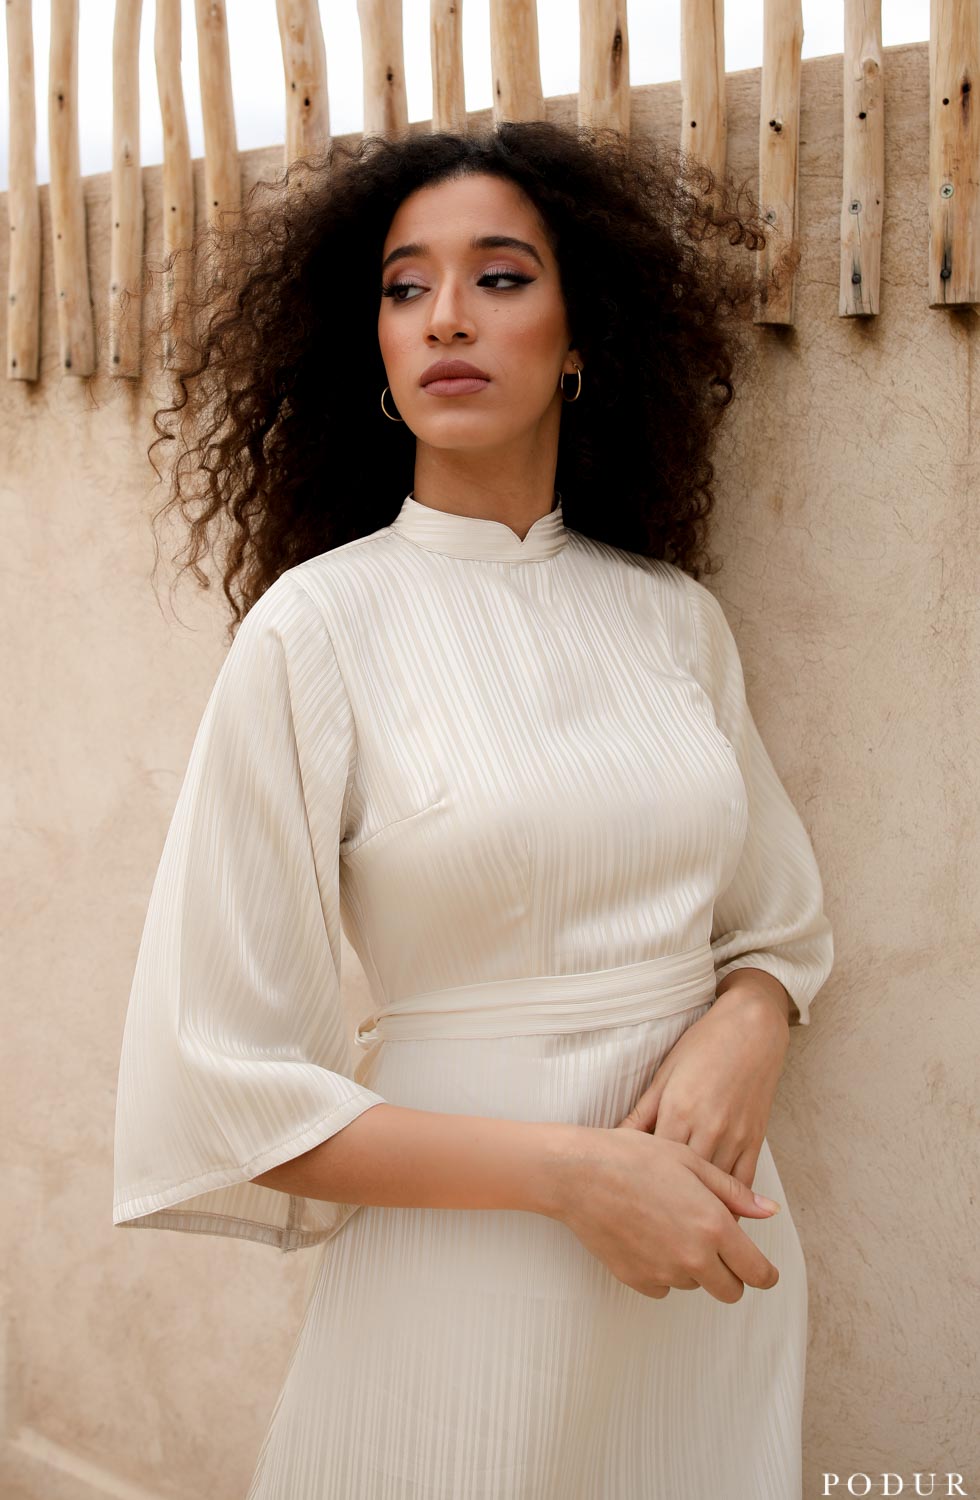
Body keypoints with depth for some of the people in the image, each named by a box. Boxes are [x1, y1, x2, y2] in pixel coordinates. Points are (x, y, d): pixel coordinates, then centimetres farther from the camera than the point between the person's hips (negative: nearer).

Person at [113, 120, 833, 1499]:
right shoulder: (316, 626, -11)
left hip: (719, 1278, 4)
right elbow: (224, 1085, -12)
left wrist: (742, 1035, -10)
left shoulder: (673, 613, 1)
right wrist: (569, 1169, -18)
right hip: (463, 1270, -4)